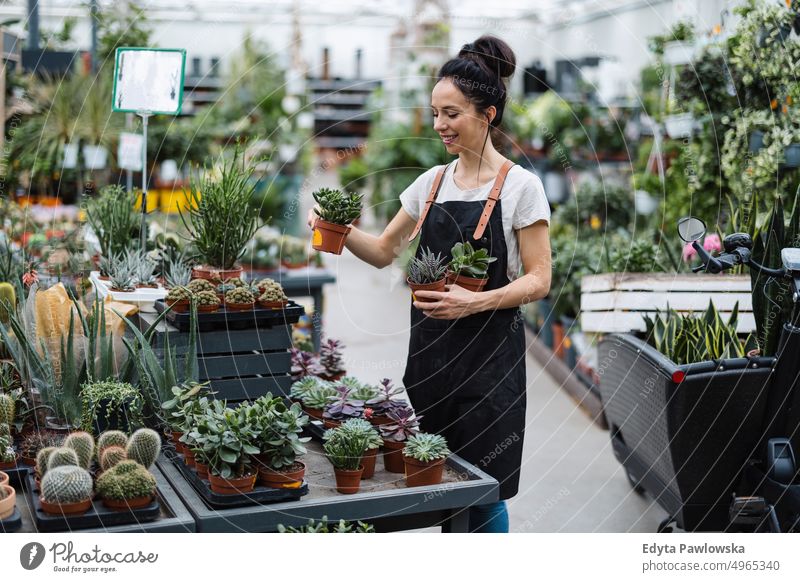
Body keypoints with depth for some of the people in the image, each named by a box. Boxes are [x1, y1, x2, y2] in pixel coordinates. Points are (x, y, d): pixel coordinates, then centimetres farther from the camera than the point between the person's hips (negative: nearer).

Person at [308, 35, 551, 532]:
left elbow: (538, 280, -9)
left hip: (489, 355, -5)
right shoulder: (431, 182, 9)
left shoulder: (520, 186, -7)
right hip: (431, 349, 5)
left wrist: (475, 302, -25)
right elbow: (384, 251, 16)